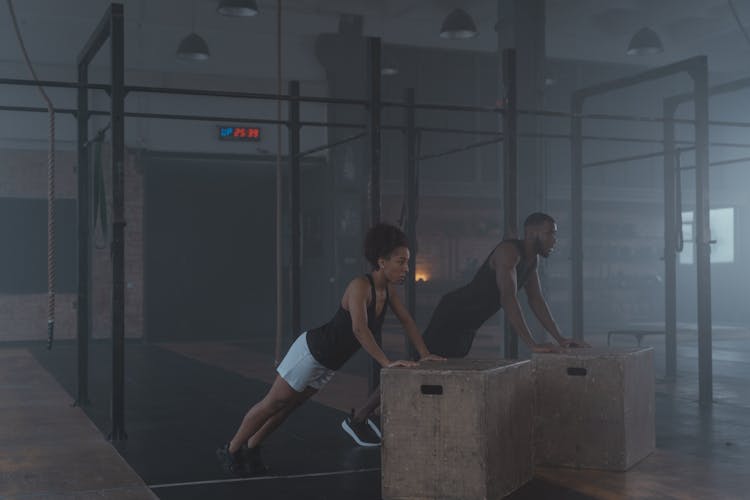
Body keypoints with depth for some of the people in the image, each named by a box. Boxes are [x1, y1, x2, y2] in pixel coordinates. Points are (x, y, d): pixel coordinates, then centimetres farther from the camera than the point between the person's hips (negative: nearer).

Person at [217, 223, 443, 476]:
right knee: (273, 403, 6)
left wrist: (424, 355, -4)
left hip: (329, 364, 8)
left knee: (288, 406, 18)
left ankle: (249, 450, 33)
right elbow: (359, 329, -41)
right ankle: (231, 450, 22)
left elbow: (407, 321, 4)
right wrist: (387, 362, -44)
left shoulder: (387, 289, -5)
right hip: (311, 350, -8)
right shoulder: (360, 285, -30)